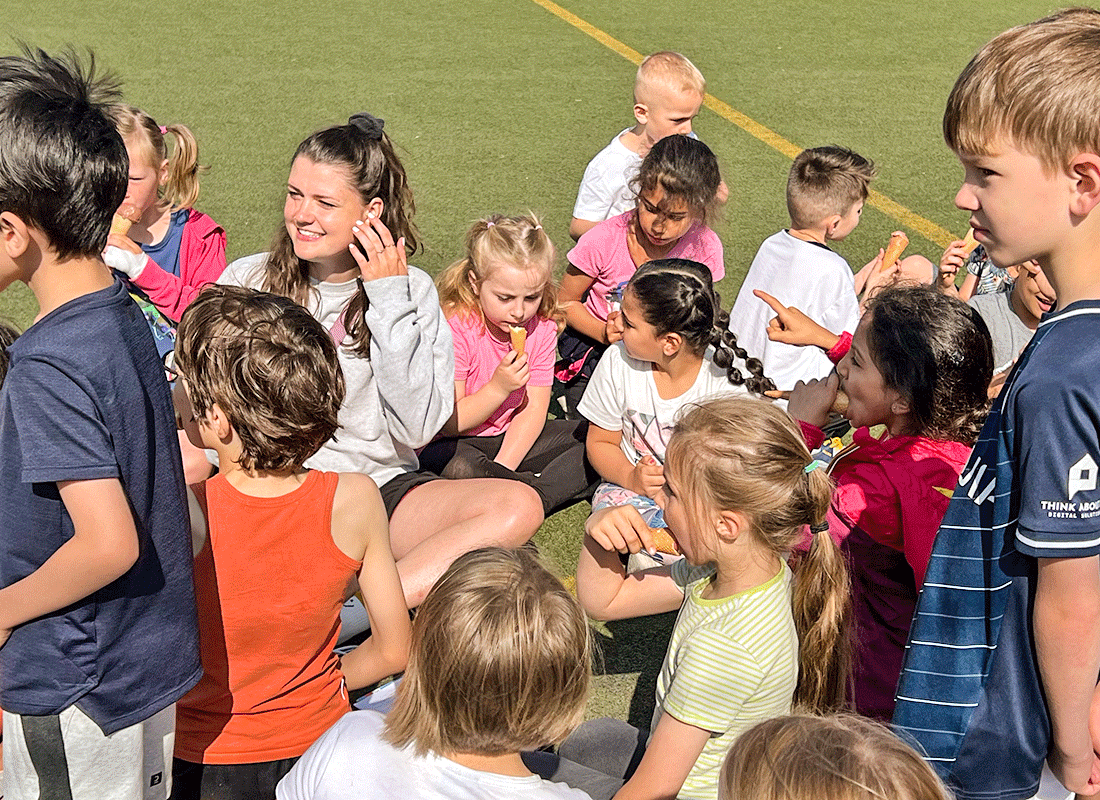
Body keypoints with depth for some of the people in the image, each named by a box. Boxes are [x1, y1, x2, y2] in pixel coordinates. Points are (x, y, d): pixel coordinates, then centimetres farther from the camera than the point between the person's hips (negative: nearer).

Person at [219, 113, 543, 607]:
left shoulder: (412, 290, 3)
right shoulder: (247, 280, 4)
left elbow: (418, 428, -8)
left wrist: (389, 299, -10)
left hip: (379, 487, 0)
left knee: (517, 507, -25)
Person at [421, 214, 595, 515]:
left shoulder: (541, 327, -5)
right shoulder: (454, 329, -21)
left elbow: (533, 411, -6)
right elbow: (446, 424, -18)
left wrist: (502, 468, -20)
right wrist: (498, 388, -29)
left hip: (510, 440, 5)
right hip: (453, 444, -5)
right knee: (458, 467, -40)